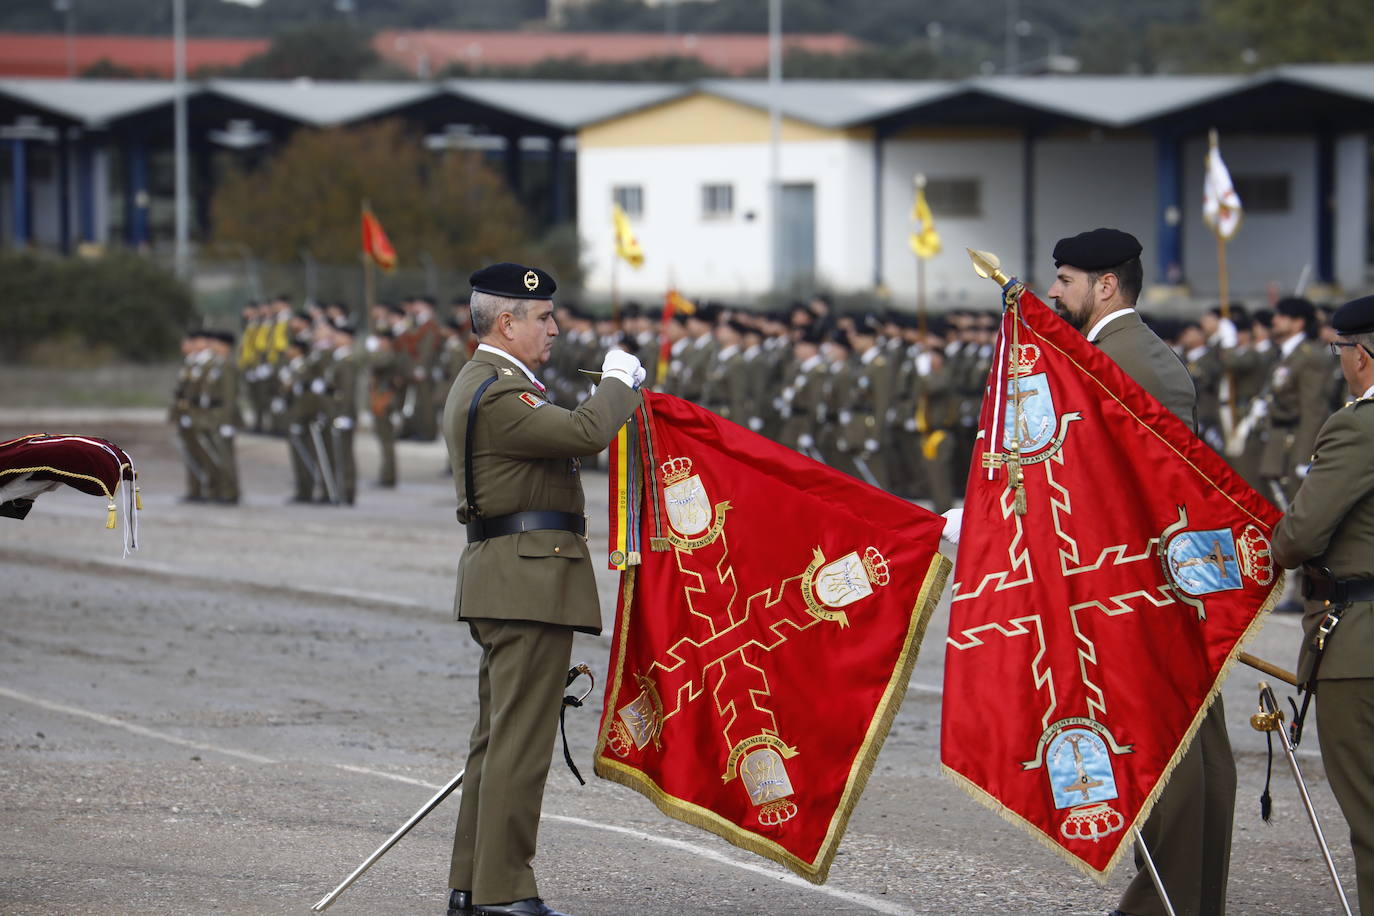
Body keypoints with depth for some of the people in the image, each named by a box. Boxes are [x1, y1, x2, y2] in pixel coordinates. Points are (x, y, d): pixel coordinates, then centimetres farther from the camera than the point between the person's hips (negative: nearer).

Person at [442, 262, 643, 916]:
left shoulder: (478, 384, 19)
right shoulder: (498, 392, -15)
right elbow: (586, 433, -25)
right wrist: (619, 383, -7)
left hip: (501, 575, 11)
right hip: (532, 576, -11)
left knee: (498, 736, 13)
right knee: (521, 739, -10)